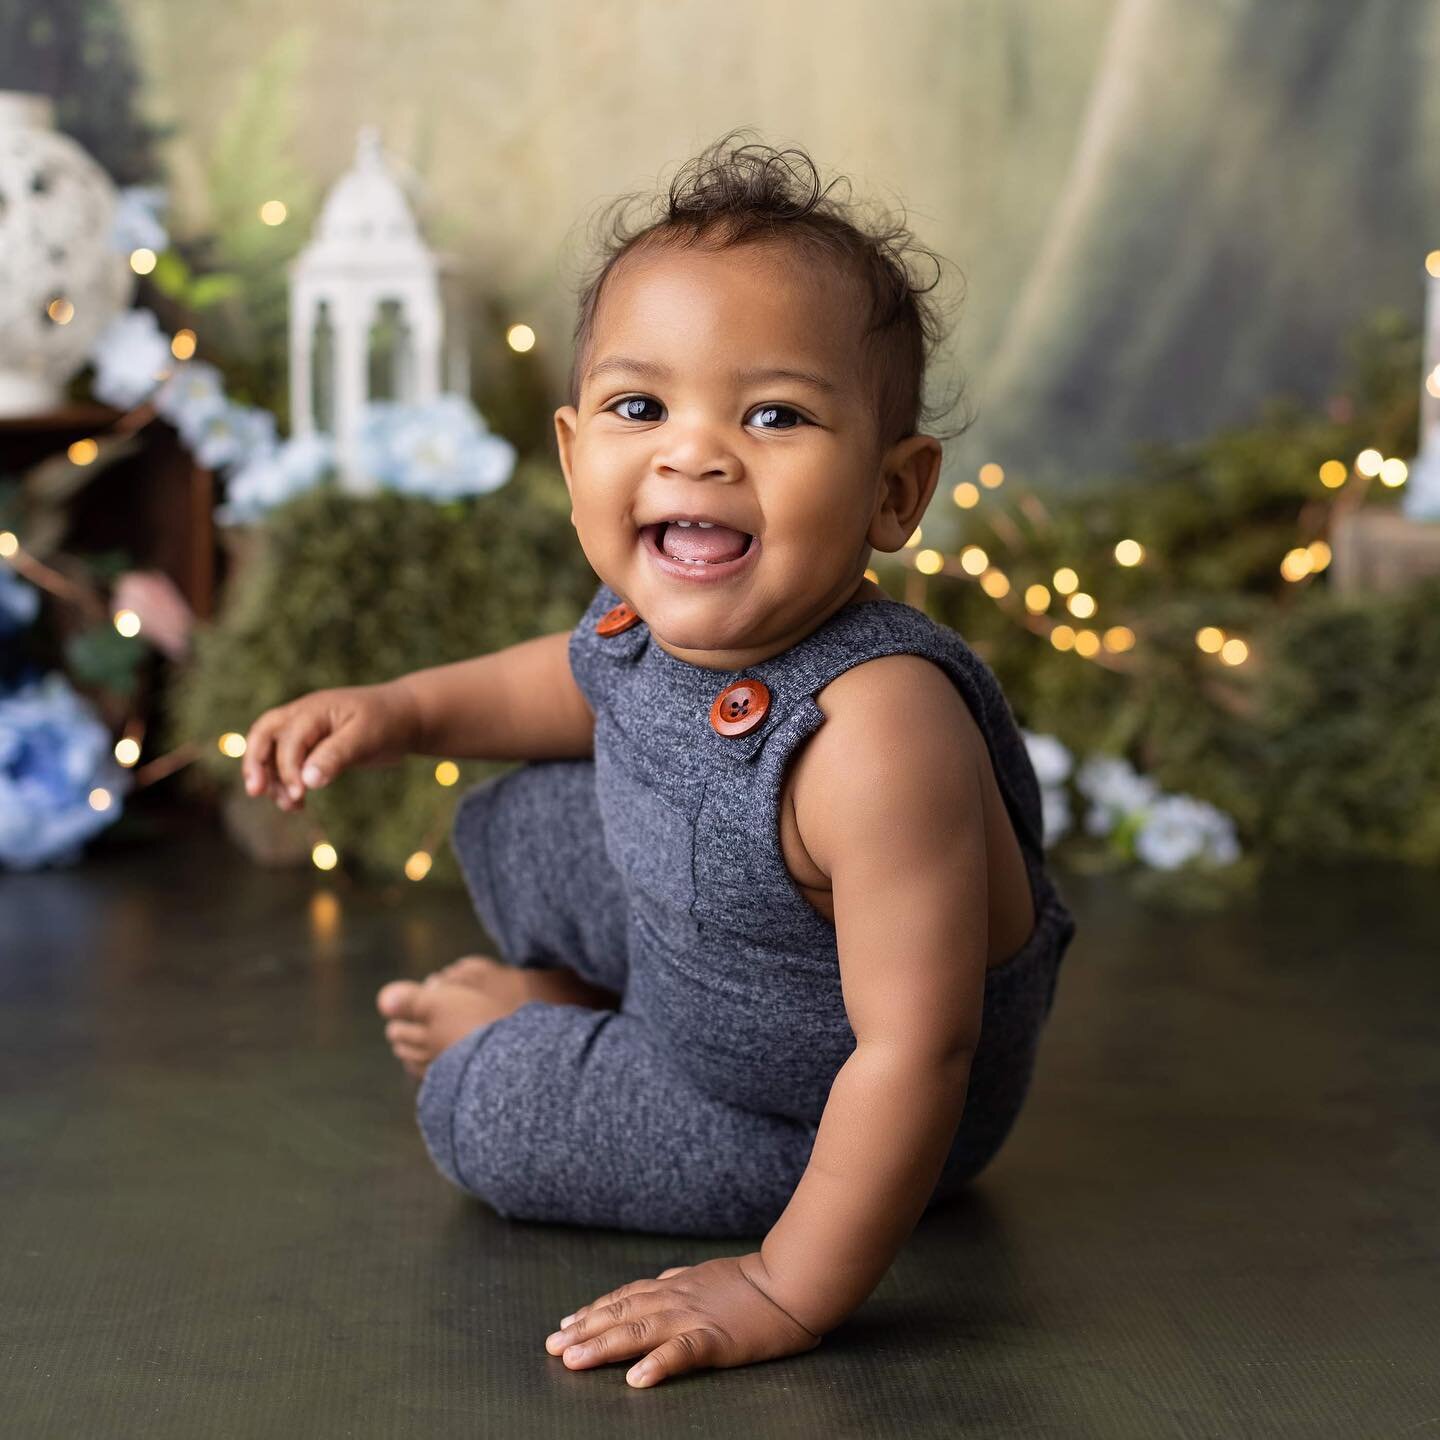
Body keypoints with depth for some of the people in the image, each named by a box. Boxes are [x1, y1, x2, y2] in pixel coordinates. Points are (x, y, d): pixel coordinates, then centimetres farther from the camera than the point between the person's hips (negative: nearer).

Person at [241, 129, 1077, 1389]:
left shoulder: (876, 732, -44)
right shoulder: (654, 615, -17)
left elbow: (914, 1056, -39)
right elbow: (582, 682, 10)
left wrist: (790, 1294, -32)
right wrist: (400, 710, 0)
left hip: (810, 1125, -7)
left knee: (480, 1114, -2)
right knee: (511, 829, 13)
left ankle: (512, 1036, 33)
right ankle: (576, 1001, 41)